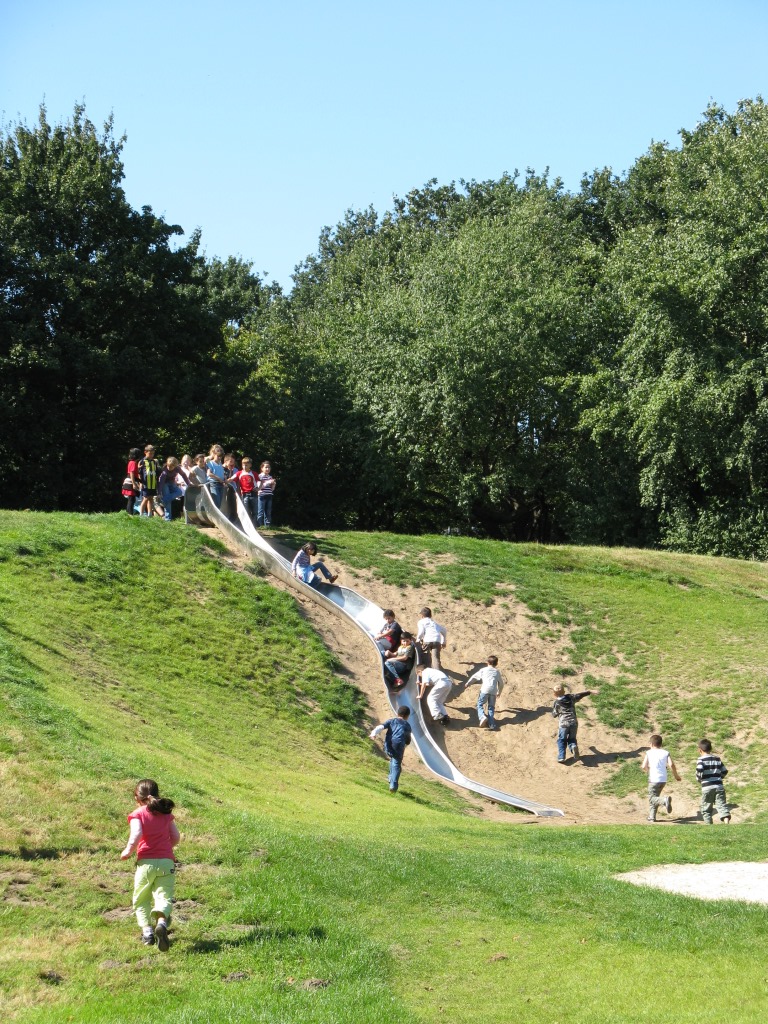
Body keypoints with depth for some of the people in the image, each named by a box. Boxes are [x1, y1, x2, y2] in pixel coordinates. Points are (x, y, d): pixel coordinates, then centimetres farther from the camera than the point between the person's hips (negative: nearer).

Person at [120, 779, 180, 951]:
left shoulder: (137, 814, 1)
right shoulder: (166, 814, 13)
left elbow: (136, 835, -15)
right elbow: (176, 838, 12)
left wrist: (127, 851, 0)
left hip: (146, 861, -2)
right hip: (167, 861, 2)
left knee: (141, 900, 13)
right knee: (164, 896, -2)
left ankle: (147, 929, -3)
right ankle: (161, 922, -30)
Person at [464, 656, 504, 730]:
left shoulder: (483, 670, 15)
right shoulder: (497, 672, 23)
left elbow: (474, 677, 22)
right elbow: (501, 683, 31)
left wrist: (468, 683, 39)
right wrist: (499, 692, 47)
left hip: (485, 690, -3)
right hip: (493, 691, 3)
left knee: (480, 705, 3)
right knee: (491, 707, 11)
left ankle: (482, 716, -24)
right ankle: (491, 723, 0)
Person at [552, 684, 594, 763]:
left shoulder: (556, 703, -2)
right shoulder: (571, 697, 5)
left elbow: (554, 714, 9)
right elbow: (580, 695, 15)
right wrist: (590, 691, 27)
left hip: (563, 724, -3)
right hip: (574, 723, 3)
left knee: (561, 740, 10)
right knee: (572, 738, 18)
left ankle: (561, 757, -3)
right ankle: (574, 745, -16)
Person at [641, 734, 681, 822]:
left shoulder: (649, 753, -2)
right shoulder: (665, 753, 5)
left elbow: (644, 766, -9)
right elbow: (671, 764, -7)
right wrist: (676, 775, 7)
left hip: (653, 779, -5)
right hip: (663, 779, 5)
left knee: (652, 799, -2)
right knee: (654, 797, 20)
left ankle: (665, 800, -31)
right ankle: (652, 817, 21)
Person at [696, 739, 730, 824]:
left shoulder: (701, 759, -3)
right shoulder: (717, 758, 13)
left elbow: (699, 771, -19)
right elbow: (725, 771, 15)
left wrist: (699, 778, 0)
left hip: (707, 787, -3)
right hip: (719, 786, 3)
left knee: (706, 809, 9)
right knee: (722, 805, -5)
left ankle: (708, 824, 8)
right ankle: (727, 822, -23)